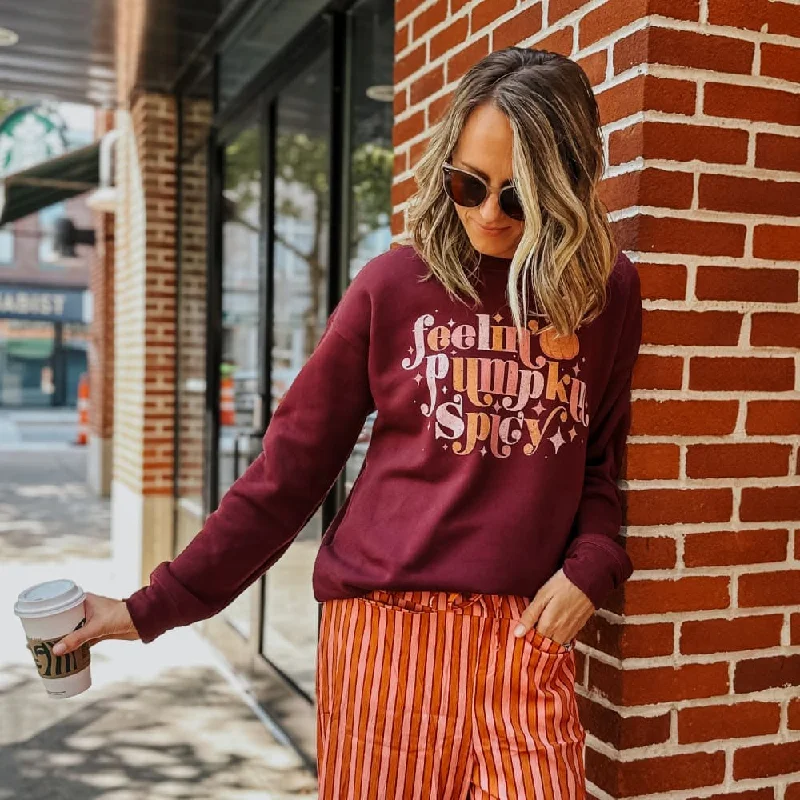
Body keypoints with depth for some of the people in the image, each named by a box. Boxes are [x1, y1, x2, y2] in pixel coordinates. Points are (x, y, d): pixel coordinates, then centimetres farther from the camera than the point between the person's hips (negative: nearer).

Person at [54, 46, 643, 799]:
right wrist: (154, 606, 0)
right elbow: (289, 467, 0)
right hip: (388, 623, -1)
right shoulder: (393, 285, -2)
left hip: (527, 631, 2)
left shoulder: (606, 291, 3)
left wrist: (590, 565, -6)